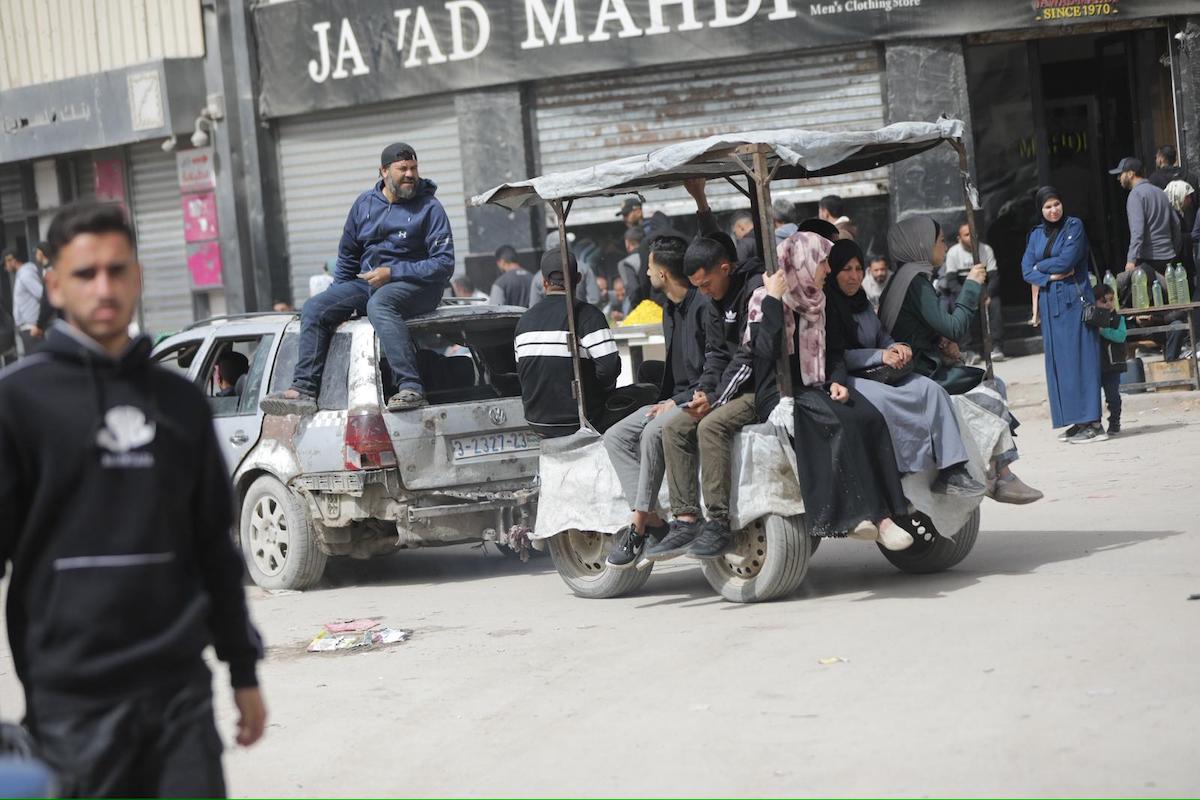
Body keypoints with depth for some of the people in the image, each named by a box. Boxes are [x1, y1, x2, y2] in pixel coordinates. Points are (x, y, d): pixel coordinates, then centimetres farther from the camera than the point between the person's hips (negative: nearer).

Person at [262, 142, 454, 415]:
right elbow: (347, 256, 23)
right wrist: (339, 296, 13)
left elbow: (444, 264, -11)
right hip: (368, 281, 6)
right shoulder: (365, 203, 11)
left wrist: (391, 273, -16)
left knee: (378, 304, -38)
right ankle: (303, 390, -18)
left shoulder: (429, 208, -4)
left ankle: (411, 389, -50)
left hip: (415, 285, -6)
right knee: (315, 308, -10)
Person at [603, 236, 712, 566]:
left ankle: (638, 527, -29)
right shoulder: (671, 311, 17)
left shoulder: (703, 306, -14)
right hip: (675, 399, 10)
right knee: (615, 437, -7)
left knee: (652, 433, -33)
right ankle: (652, 517, -19)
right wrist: (664, 401, 11)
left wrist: (678, 402, -19)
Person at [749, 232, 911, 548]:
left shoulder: (820, 302, 17)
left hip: (816, 390, 6)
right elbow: (767, 350, -19)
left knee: (869, 418, -24)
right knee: (839, 422, -32)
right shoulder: (763, 300, -3)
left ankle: (881, 514, -31)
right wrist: (773, 300, -21)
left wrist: (837, 381, 1)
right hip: (778, 395, -6)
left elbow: (835, 350, 21)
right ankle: (860, 514, -31)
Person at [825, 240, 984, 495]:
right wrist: (880, 356, -17)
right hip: (842, 379, -8)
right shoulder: (823, 306, -9)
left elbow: (880, 336, 26)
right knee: (882, 399, -37)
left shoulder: (862, 303, 19)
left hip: (875, 373, 8)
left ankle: (951, 471, -22)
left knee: (930, 388, -14)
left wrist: (895, 347, 1)